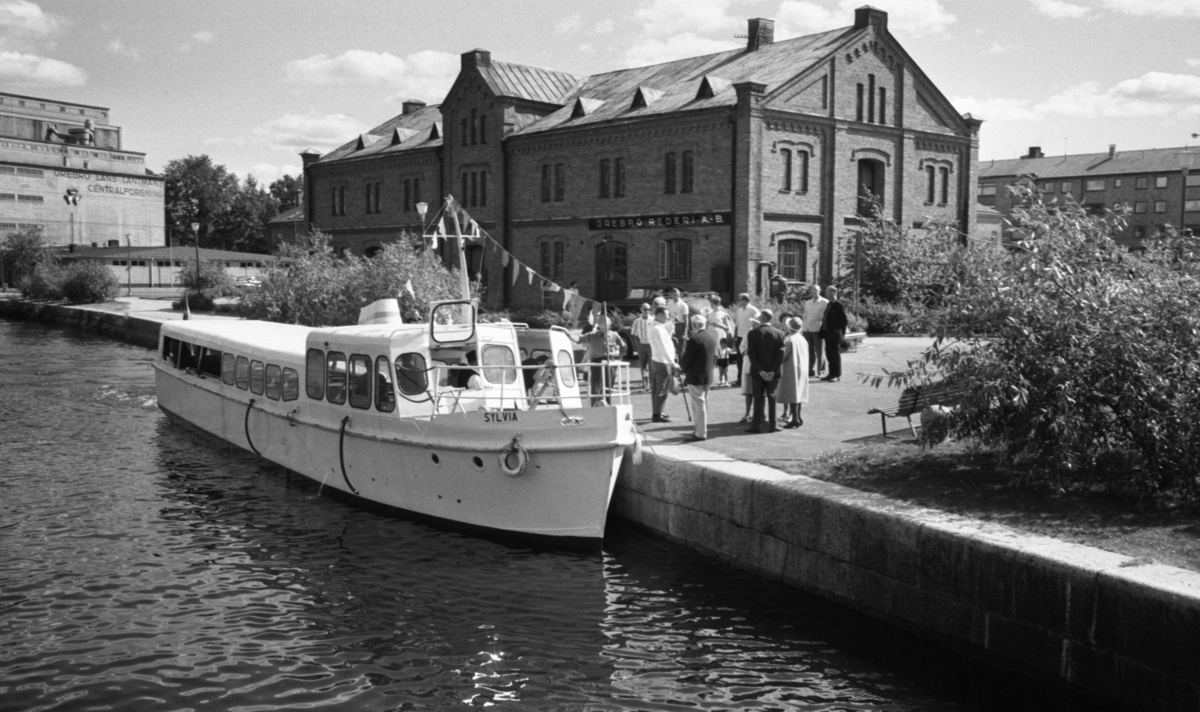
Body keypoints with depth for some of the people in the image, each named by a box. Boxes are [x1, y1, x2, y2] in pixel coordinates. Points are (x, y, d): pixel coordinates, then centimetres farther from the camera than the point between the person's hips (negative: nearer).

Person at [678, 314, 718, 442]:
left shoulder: (694, 339, -20)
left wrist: (682, 367, 3)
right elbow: (714, 356, 12)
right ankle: (700, 430, 25)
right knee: (703, 404, 17)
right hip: (708, 376, 8)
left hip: (695, 377, -8)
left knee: (698, 405, -3)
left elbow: (686, 359, -17)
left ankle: (700, 433, 1)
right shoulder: (712, 337, 6)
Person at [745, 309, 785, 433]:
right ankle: (772, 425, 9)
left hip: (758, 372, -1)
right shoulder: (779, 334, -3)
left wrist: (760, 370, -11)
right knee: (772, 397, 9)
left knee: (758, 398, 6)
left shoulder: (752, 334, -6)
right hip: (773, 372, 1)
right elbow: (780, 354, -8)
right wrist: (773, 370, -10)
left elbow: (751, 354, -11)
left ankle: (756, 425, 6)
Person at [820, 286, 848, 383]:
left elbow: (844, 320, -14)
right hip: (827, 334, 9)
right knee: (829, 355, 12)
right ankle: (832, 374, 21)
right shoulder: (829, 305, 15)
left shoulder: (838, 306, -12)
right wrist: (823, 332, 13)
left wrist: (842, 333, -11)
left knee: (835, 355, -3)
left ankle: (837, 375, 3)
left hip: (835, 335, -9)